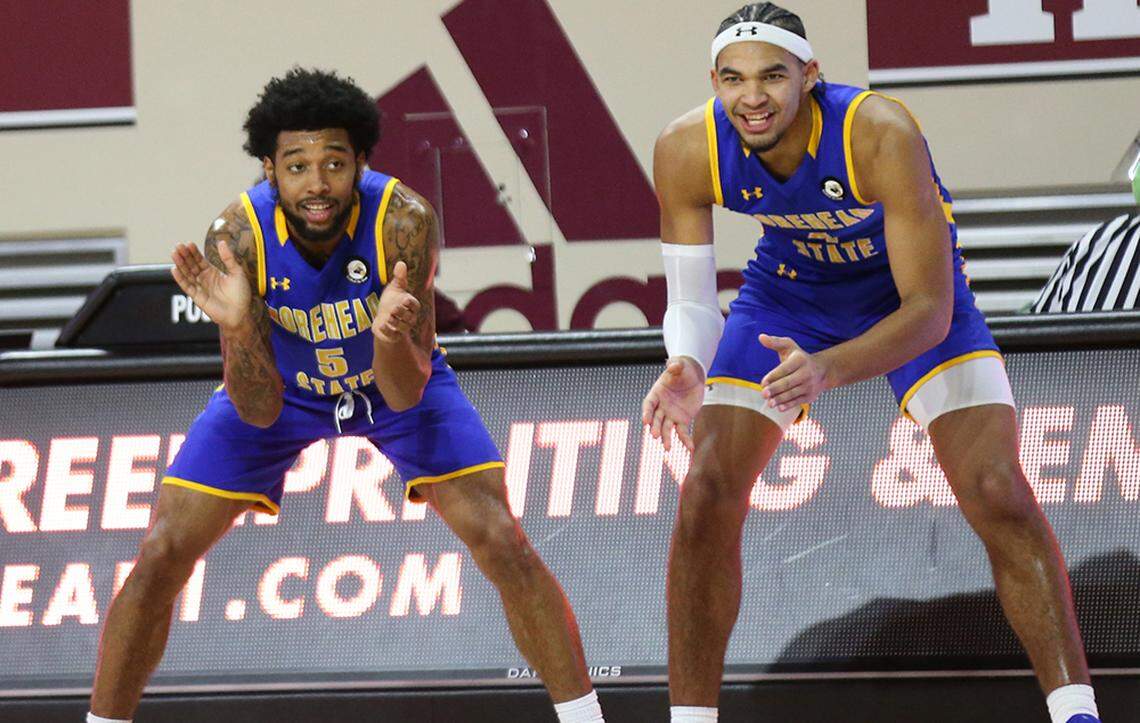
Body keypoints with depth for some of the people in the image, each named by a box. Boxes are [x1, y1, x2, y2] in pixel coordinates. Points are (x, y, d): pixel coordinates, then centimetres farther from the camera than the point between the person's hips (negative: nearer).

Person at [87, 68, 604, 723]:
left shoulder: (405, 221, -33)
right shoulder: (236, 237, -31)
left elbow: (404, 395, -32)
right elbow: (260, 412, -29)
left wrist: (391, 336, -54)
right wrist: (237, 326, -47)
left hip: (394, 381, -1)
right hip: (283, 388, 1)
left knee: (505, 549, -14)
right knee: (161, 558, -8)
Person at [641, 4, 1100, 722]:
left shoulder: (881, 136, -37)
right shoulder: (687, 152, -26)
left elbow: (929, 311, -35)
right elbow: (691, 299, -14)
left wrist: (828, 370, -52)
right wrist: (686, 367, -38)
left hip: (912, 289, -3)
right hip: (789, 284, 3)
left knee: (999, 495, -17)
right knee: (706, 500, -8)